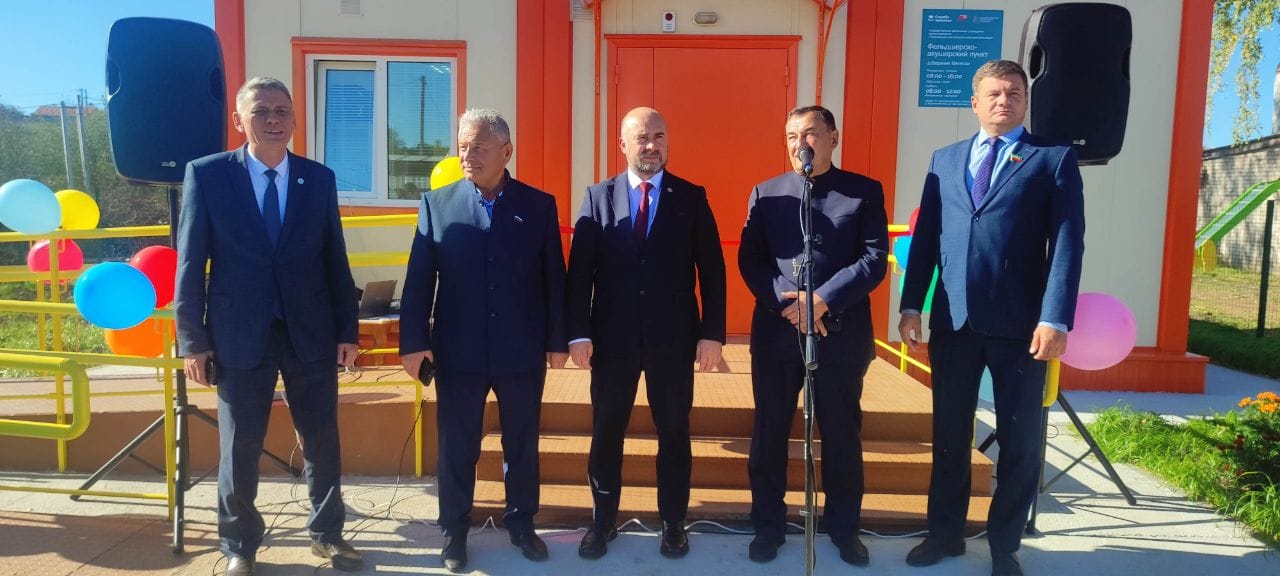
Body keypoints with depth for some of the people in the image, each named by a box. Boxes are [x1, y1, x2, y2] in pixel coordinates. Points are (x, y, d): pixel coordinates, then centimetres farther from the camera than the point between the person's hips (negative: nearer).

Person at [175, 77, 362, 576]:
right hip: (240, 334, -2)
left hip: (312, 333, 2)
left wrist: (348, 330, 3)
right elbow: (190, 261, -1)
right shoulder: (206, 174, -1)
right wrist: (192, 338, -4)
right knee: (239, 448, 8)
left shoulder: (319, 178, 5)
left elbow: (335, 260, 6)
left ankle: (326, 532, 29)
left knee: (322, 440, 10)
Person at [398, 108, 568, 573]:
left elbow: (554, 278, 2)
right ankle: (454, 531, 28)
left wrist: (557, 340, 1)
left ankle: (521, 523, 31)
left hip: (523, 352, 0)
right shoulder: (437, 203, 1)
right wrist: (414, 340, -5)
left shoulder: (539, 205, 1)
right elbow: (419, 278, -1)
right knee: (457, 447, 11)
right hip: (458, 352, 0)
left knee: (522, 445, 13)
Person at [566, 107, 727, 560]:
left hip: (673, 338, 0)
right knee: (606, 433, 11)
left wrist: (712, 332, -6)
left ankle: (673, 522, 27)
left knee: (674, 434, 10)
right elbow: (580, 271, -1)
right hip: (612, 337, 1)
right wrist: (579, 332, -8)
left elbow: (712, 270, 1)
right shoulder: (598, 197, 3)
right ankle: (603, 520, 28)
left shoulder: (692, 197, 2)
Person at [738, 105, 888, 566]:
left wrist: (822, 299, -17)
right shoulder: (766, 193, 8)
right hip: (775, 330, 1)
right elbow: (749, 259, 2)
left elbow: (874, 260, -5)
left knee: (842, 434, 10)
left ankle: (843, 527, 28)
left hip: (842, 333, -1)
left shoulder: (865, 192, 3)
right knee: (769, 432, 9)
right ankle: (768, 525, 25)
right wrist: (786, 303, -13)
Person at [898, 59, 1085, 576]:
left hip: (1020, 323, -2)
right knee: (949, 433, 12)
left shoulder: (1054, 159, 2)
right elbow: (926, 236, 10)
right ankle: (945, 532, 29)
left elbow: (1067, 243, -6)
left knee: (1020, 441, 8)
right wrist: (912, 305, 2)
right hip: (953, 319, 3)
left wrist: (1055, 319, -16)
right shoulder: (945, 160, 13)